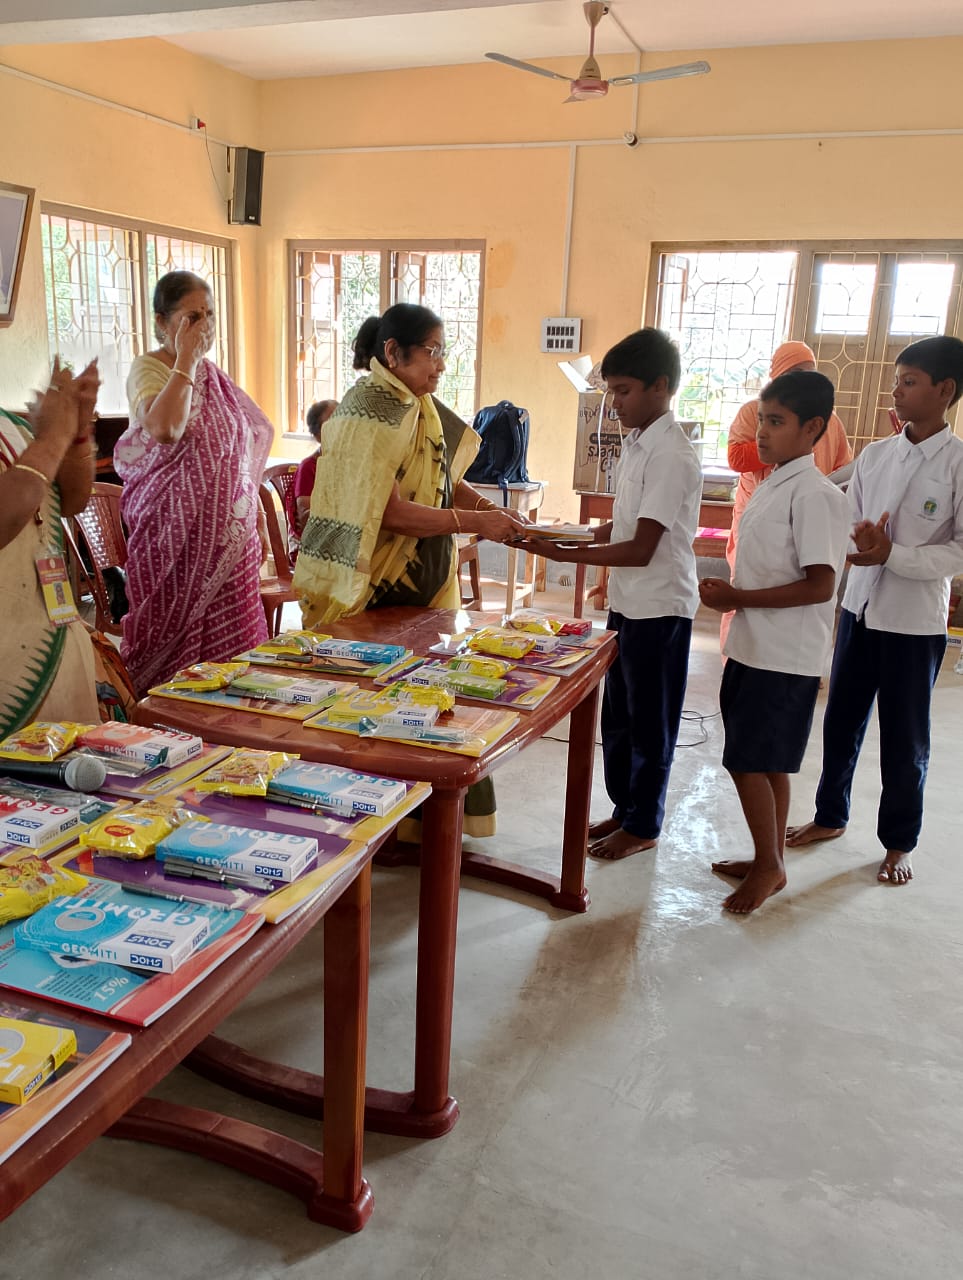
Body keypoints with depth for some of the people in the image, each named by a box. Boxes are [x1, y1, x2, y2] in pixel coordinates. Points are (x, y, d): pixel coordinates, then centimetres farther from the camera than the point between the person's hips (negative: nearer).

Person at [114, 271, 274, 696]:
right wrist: (186, 358, -18)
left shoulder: (214, 376, 14)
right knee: (181, 644, 0)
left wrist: (259, 521, 18)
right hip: (180, 534, -6)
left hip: (230, 534, 6)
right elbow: (164, 429, -29)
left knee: (230, 645, 8)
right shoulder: (148, 369, -7)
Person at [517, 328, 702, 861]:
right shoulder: (636, 443, 8)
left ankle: (643, 825, 22)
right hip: (627, 603, 9)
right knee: (617, 716, 18)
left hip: (659, 608, -9)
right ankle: (624, 808, 34)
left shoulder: (671, 456, -20)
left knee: (649, 723, 6)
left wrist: (565, 554, -24)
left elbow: (640, 549, -24)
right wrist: (571, 534, 2)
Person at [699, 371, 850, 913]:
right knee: (768, 762, 16)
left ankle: (768, 865, 16)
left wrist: (738, 597, -19)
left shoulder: (815, 495, -17)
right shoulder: (773, 487, 11)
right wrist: (729, 591, 3)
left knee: (748, 762, -3)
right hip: (755, 649, 9)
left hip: (784, 658, -9)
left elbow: (819, 585, -23)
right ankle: (771, 861, 29)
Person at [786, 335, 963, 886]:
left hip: (916, 622, -5)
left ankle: (899, 843, 26)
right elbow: (849, 523, 8)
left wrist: (892, 555, -22)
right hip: (861, 607, 5)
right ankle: (831, 816, 34)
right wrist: (861, 541, -14)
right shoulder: (875, 454, 3)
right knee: (842, 720, 15)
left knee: (905, 738, 8)